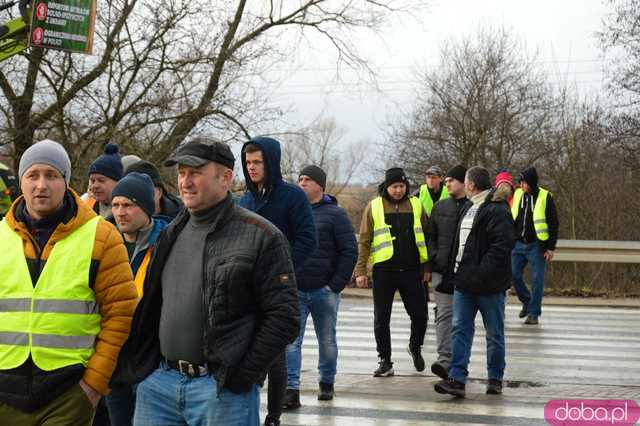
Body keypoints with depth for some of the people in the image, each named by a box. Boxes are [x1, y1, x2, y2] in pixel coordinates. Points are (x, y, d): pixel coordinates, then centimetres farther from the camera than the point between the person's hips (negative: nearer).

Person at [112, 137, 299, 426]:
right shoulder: (172, 234, 15)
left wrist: (245, 375, -13)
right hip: (158, 382, 6)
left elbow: (283, 316, -9)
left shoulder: (260, 237, -6)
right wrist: (134, 365, 12)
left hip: (223, 389, -6)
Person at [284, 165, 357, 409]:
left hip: (324, 291, -2)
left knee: (327, 341, 10)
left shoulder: (335, 214, -1)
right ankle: (291, 390, -9)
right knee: (291, 340, -7)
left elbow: (349, 251, -4)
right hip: (294, 290, 2)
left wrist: (336, 285, -9)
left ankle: (327, 384, 27)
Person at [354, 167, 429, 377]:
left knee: (420, 314, 4)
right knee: (381, 319, 4)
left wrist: (427, 268, 2)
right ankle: (385, 361, 16)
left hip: (411, 270, 1)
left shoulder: (416, 205, 7)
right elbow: (364, 241, 2)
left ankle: (415, 347, 32)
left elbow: (426, 237, 9)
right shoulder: (374, 207, 2)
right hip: (384, 271, -1)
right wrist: (360, 271, -5)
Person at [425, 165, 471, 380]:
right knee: (444, 314, -4)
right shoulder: (440, 207, 11)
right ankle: (445, 360, -6)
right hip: (443, 270, 3)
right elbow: (430, 235, 15)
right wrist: (434, 257, 1)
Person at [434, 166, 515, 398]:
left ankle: (495, 378, 17)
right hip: (464, 281, 8)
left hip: (489, 284, -8)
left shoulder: (497, 210, -14)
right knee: (460, 329, 0)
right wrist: (457, 271, 16)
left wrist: (482, 272, -27)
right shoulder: (469, 208, 16)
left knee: (494, 333, 6)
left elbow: (503, 244, -23)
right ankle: (456, 379, -4)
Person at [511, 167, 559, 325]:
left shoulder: (545, 197, -6)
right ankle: (527, 301, 25)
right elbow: (510, 218, 16)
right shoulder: (517, 195, 6)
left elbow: (553, 224, -4)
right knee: (514, 275, 1)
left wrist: (551, 247, -8)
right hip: (518, 244, 4)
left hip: (536, 245, -4)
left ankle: (533, 313, 7)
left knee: (537, 279, -2)